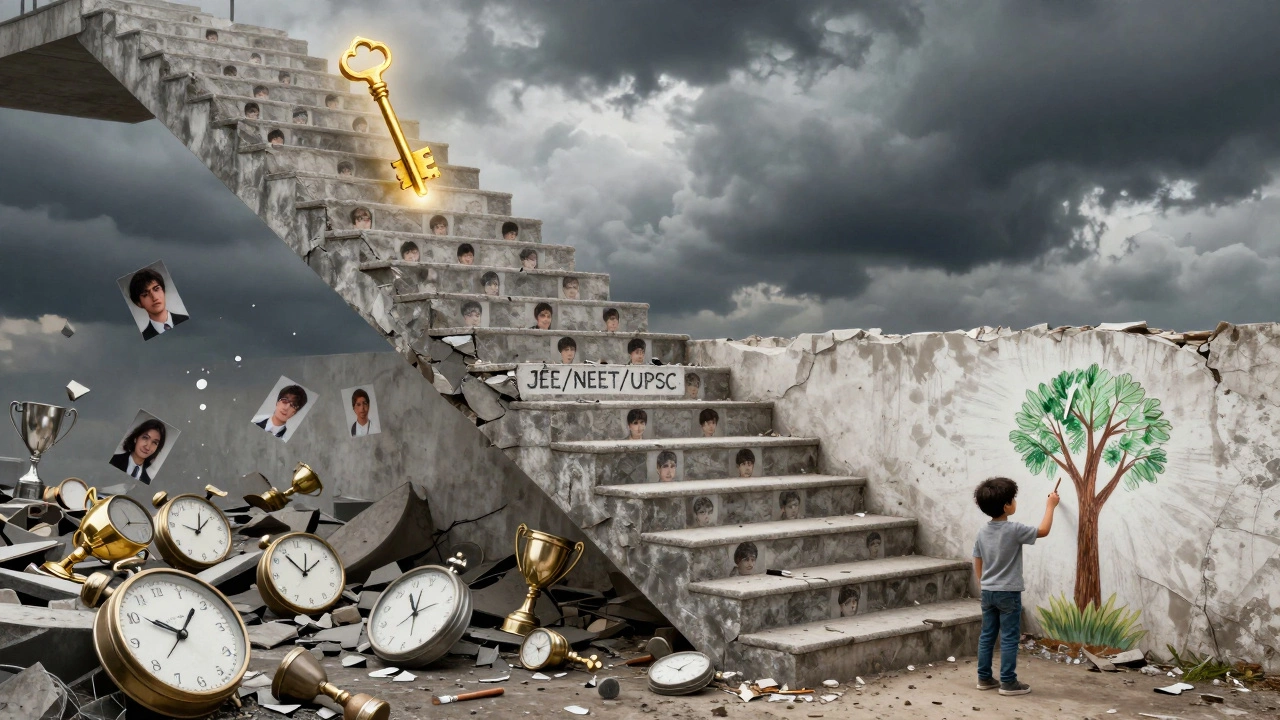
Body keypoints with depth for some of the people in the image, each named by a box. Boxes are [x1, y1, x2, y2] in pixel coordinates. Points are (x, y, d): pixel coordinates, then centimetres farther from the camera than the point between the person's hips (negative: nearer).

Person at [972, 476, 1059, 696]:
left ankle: (984, 678, 18)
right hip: (1008, 593, -6)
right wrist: (1050, 506, 6)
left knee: (987, 635, 12)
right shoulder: (1014, 530, -16)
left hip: (988, 592, 6)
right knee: (1009, 638, 1)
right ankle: (1008, 682, 4)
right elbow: (1043, 531, -5)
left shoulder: (983, 533, 3)